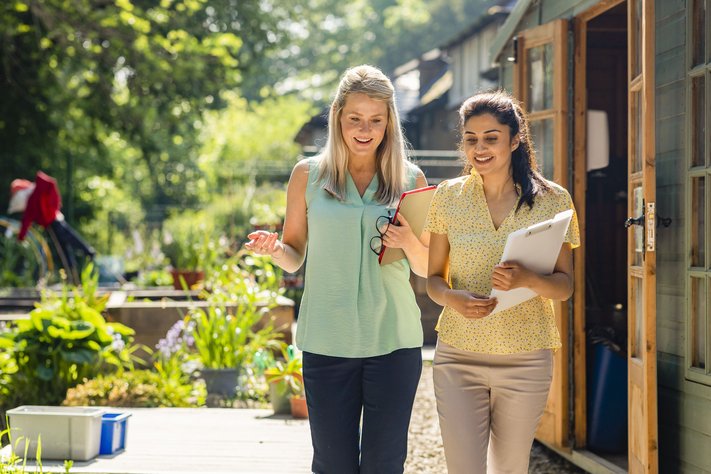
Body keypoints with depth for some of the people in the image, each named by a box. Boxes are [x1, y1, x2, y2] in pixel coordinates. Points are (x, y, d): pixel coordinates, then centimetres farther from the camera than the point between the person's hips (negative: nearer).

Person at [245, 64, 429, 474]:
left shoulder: (411, 179, 5)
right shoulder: (308, 175, 3)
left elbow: (428, 268, 10)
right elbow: (294, 257, 9)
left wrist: (409, 241, -11)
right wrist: (274, 248, -13)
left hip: (393, 342, 0)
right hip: (327, 343, 0)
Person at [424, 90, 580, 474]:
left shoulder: (552, 200, -1)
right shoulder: (448, 197, 2)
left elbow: (565, 286, 0)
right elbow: (432, 279, 7)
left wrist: (528, 280, -22)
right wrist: (453, 298, -16)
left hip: (526, 359, 0)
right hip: (458, 357, 0)